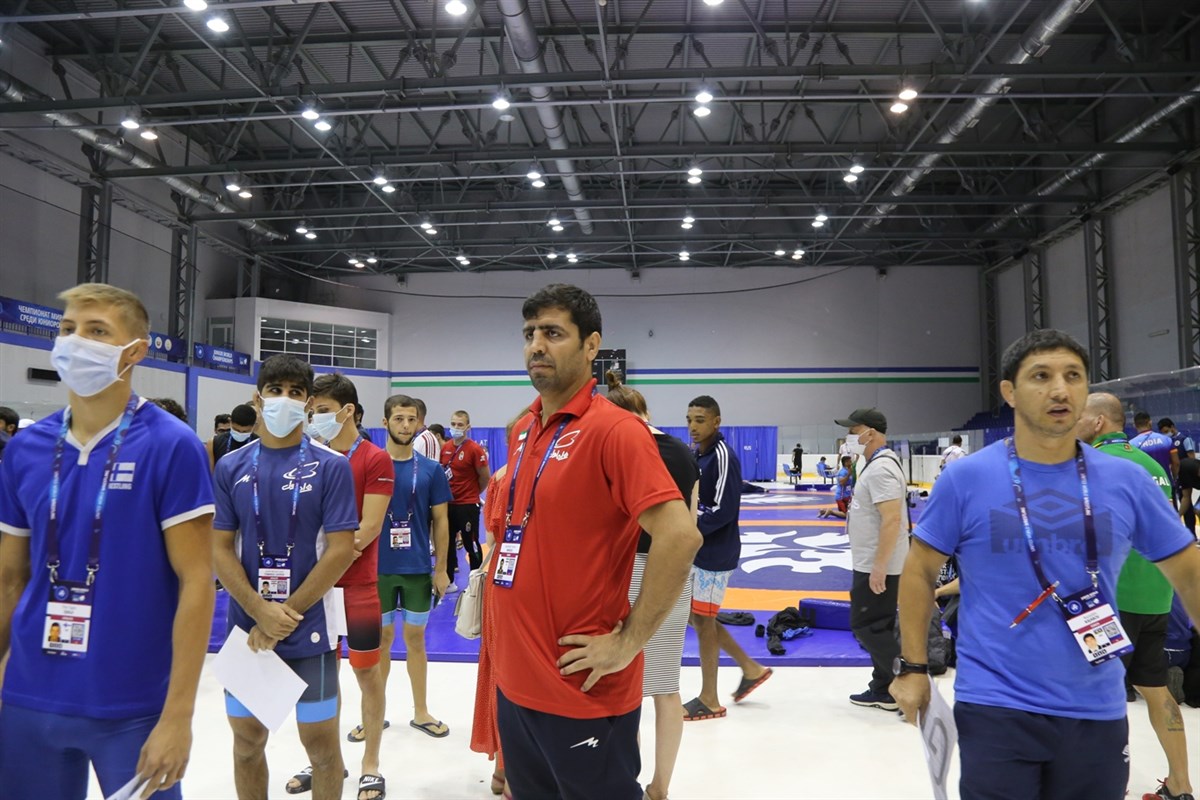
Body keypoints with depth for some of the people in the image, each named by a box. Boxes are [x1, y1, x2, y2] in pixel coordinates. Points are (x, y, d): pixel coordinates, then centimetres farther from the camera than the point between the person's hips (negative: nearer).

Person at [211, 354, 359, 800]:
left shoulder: (331, 466, -6)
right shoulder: (231, 467, 2)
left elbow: (341, 550, -11)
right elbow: (219, 548, 0)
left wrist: (285, 617, -12)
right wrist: (261, 612, -13)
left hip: (309, 628, -3)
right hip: (247, 627, 3)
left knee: (320, 740, 8)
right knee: (247, 738, 16)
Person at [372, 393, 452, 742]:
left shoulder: (431, 470, -3)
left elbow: (440, 523, 1)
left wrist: (440, 569, -1)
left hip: (418, 569, 0)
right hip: (377, 568, 0)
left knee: (415, 638, 12)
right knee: (381, 639, 12)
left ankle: (421, 712, 25)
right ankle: (376, 712, 28)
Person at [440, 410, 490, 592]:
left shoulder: (474, 449, -14)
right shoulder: (445, 447, 3)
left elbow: (485, 476, -8)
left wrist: (473, 493, 4)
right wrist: (447, 491, 8)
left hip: (467, 505, -6)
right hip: (448, 503, 6)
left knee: (471, 544, 4)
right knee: (447, 543, 14)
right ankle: (448, 581, 26)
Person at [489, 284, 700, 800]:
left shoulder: (613, 430, -17)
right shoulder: (523, 430, 7)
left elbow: (679, 536, -26)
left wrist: (627, 643, -20)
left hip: (581, 691, -8)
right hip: (515, 680, 8)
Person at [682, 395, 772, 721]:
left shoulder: (723, 456, -17)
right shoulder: (697, 455, 9)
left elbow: (723, 510, -22)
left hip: (716, 551, -9)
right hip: (697, 549, 9)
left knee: (702, 620, 1)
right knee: (698, 617, 16)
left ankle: (709, 700, 16)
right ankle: (751, 668, 30)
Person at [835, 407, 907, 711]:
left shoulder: (881, 468, -20)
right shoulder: (877, 463, 12)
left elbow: (892, 519, -26)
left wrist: (879, 567, -25)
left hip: (878, 568, -11)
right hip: (873, 565, 11)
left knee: (867, 627, -4)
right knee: (878, 627, 16)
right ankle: (883, 691, 25)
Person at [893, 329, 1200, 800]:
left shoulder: (1126, 481, -2)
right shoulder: (966, 479, -9)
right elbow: (920, 572, -2)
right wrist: (912, 667, -3)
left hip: (1097, 711, 3)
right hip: (994, 708, -3)